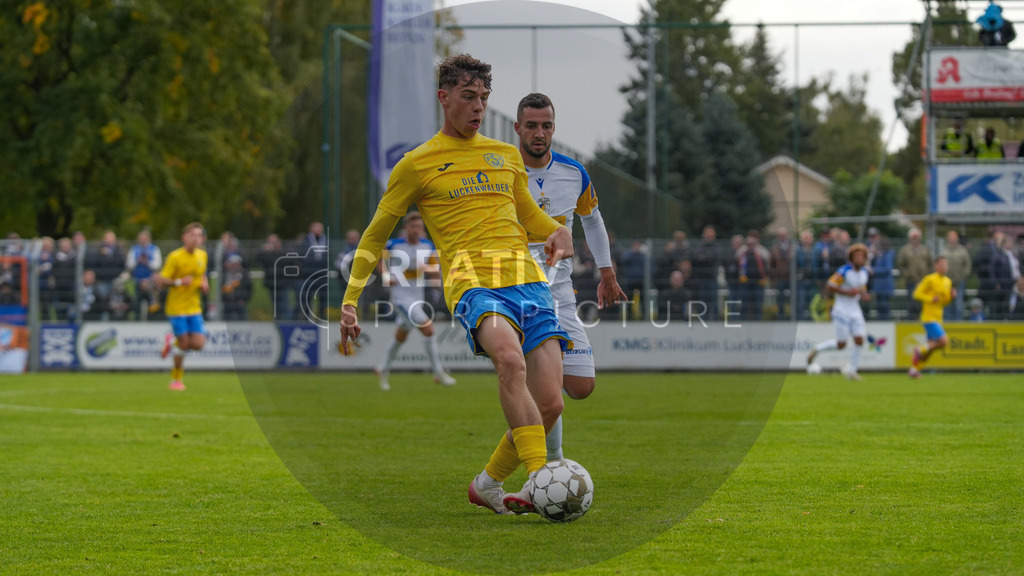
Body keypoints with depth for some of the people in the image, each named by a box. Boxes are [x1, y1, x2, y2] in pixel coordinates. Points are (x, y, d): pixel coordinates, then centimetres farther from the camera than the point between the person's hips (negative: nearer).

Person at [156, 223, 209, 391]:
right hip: (177, 306, -5)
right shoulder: (175, 257, -12)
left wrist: (204, 284, 4)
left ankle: (173, 340, 25)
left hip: (194, 307, 5)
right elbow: (161, 280, -12)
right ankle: (176, 379, 16)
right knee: (184, 344, -6)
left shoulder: (202, 256, 6)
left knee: (198, 344, -7)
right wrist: (179, 282, -25)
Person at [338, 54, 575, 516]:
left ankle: (488, 484, 15)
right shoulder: (417, 164, 10)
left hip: (528, 281, 5)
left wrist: (557, 231, 14)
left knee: (549, 404, -7)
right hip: (472, 282, -5)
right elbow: (375, 236, 15)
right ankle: (538, 476, -40)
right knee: (511, 360, -36)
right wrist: (350, 300, 5)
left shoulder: (506, 154, 23)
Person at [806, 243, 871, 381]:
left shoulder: (864, 273, 7)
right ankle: (817, 348, 23)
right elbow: (829, 287, -17)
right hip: (842, 311, -6)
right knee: (841, 344, -3)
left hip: (855, 311, 6)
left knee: (859, 341, -5)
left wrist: (864, 296, -2)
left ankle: (851, 370, 7)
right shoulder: (844, 271, -15)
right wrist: (848, 292, -22)